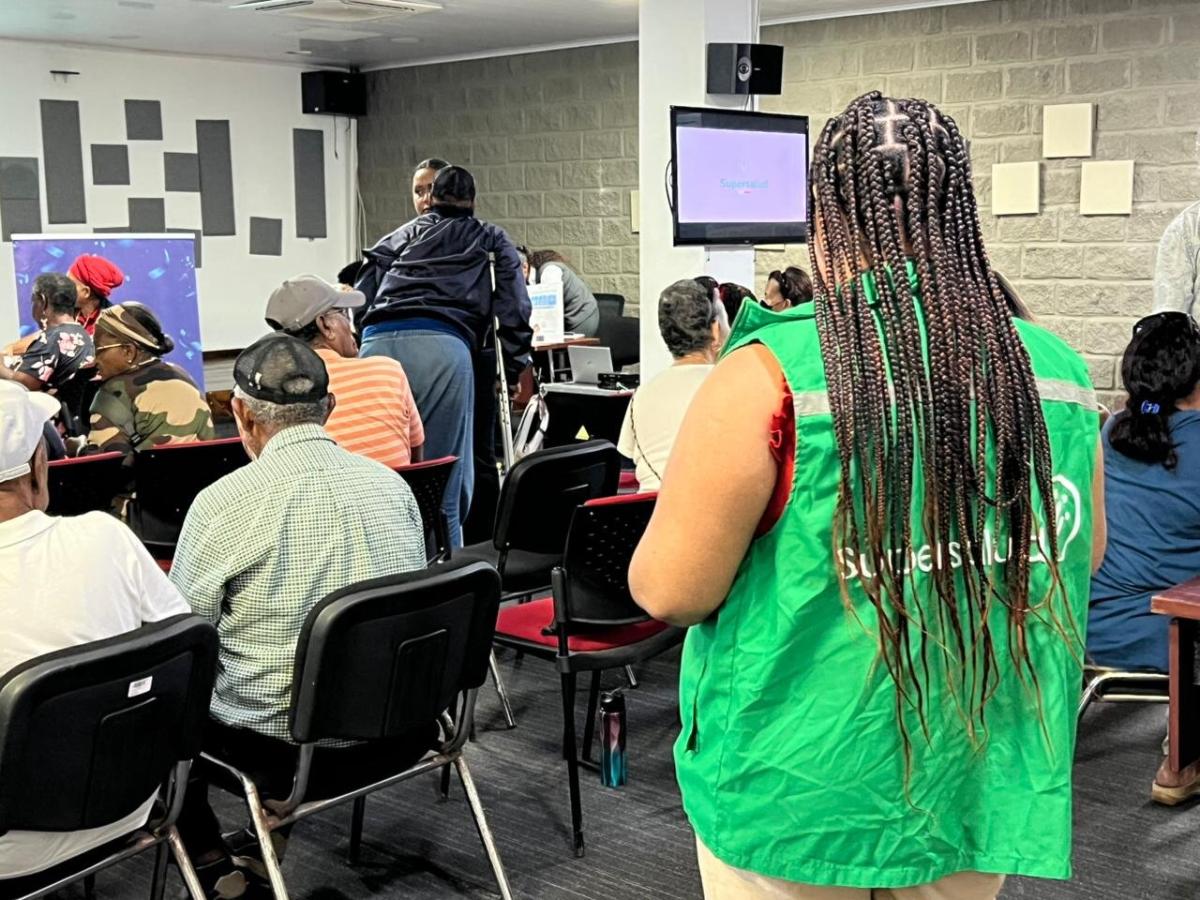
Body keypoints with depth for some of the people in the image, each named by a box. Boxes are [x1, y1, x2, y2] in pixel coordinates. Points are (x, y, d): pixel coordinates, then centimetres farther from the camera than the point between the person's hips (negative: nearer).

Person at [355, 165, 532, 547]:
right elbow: (514, 307, 17)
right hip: (443, 347, -3)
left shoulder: (403, 234, 32)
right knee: (445, 482, 0)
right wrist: (514, 368, 23)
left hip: (377, 343, 3)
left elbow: (361, 295, 24)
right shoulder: (492, 240, 26)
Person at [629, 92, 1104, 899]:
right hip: (983, 783, 4)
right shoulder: (1057, 371, -5)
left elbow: (669, 589, -16)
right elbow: (1082, 555, 9)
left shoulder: (771, 376, -20)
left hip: (807, 791, -3)